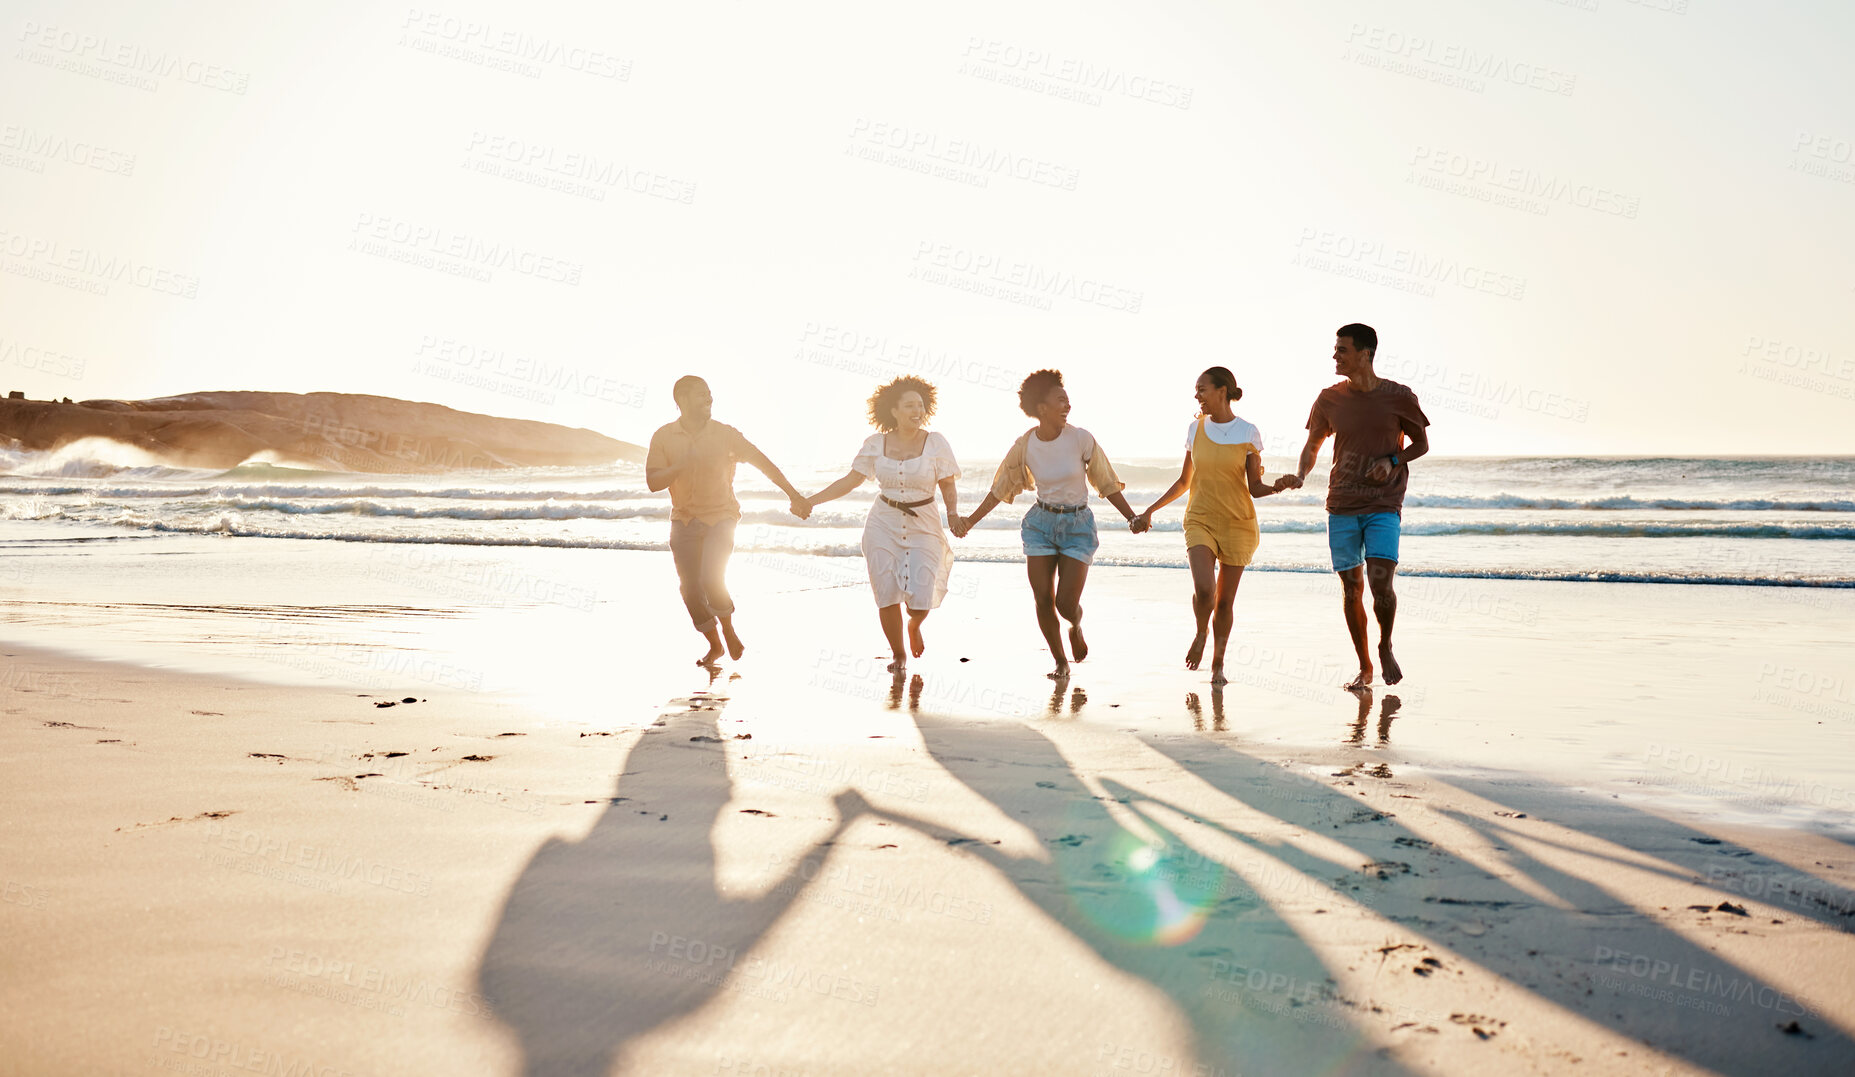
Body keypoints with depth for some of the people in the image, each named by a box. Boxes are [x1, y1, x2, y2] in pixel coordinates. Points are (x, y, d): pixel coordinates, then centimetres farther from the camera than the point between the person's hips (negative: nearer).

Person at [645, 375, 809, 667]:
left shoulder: (725, 434, -6)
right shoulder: (663, 437, -3)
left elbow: (763, 463, -1)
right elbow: (653, 482, -9)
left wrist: (794, 496, -1)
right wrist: (683, 464, -25)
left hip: (720, 517, -2)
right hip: (684, 520, 2)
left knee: (712, 580, -22)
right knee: (691, 590, 2)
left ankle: (729, 630, 7)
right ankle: (714, 646, 24)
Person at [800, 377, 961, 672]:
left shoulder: (935, 443, -4)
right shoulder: (875, 444, 0)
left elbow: (948, 487, -1)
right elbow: (850, 481, 5)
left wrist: (953, 514, -20)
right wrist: (809, 501, 1)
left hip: (923, 526, -1)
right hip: (883, 525, 1)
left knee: (921, 597, -8)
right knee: (887, 595, -2)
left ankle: (914, 626, 30)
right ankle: (898, 655, 21)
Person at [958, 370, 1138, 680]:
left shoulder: (1081, 439, -11)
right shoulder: (1024, 446, -6)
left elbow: (1107, 485, -3)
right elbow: (1000, 489, 5)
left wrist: (1133, 519, -7)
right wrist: (970, 521, 2)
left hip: (1078, 526, -2)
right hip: (1041, 524, 2)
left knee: (1066, 602, -7)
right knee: (1043, 599, -2)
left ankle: (1076, 627, 31)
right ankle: (1061, 662, 19)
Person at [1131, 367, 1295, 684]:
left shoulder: (1248, 433, -3)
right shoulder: (1196, 429, 4)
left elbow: (1255, 488, 1)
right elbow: (1183, 481, 14)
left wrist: (1277, 486, -21)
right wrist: (1149, 511, 11)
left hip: (1237, 524, -1)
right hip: (1200, 520, 1)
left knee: (1225, 599, 4)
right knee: (1203, 589, -20)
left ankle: (1217, 663, 22)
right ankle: (1200, 635, 11)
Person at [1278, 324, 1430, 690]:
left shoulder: (1398, 397, -3)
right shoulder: (1329, 399, 4)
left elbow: (1421, 444, 9)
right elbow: (1312, 444, 16)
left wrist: (1393, 462, -10)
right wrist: (1300, 475, -3)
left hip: (1384, 505, -3)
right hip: (1342, 506, 3)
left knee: (1380, 583, -15)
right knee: (1351, 588, 3)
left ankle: (1386, 647, 13)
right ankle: (1364, 667, 18)